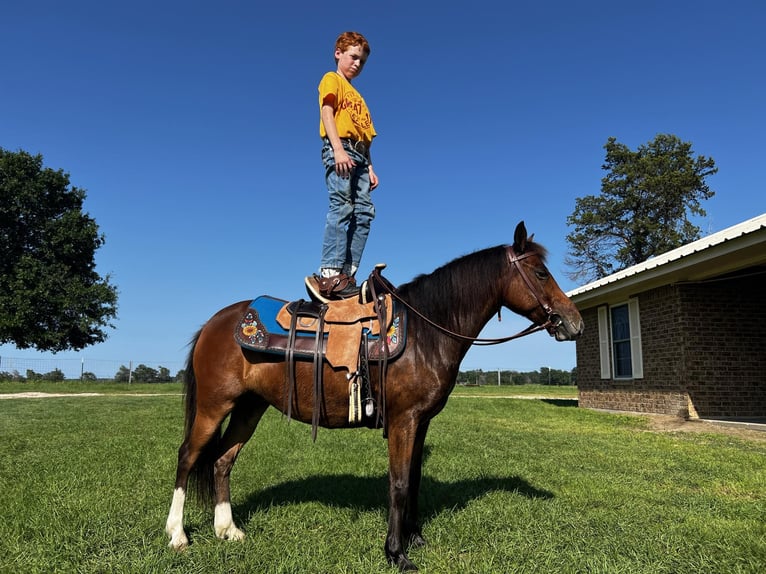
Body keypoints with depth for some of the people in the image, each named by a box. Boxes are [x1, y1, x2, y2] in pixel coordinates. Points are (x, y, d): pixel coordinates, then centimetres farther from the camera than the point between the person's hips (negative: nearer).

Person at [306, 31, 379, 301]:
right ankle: (330, 274, -26)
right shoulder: (331, 79, 13)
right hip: (339, 148, -7)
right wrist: (338, 148, -18)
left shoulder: (357, 95, 33)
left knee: (364, 212, -7)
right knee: (341, 206, -20)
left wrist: (369, 167, 14)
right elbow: (327, 112, -4)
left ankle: (347, 274, -10)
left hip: (358, 154, 7)